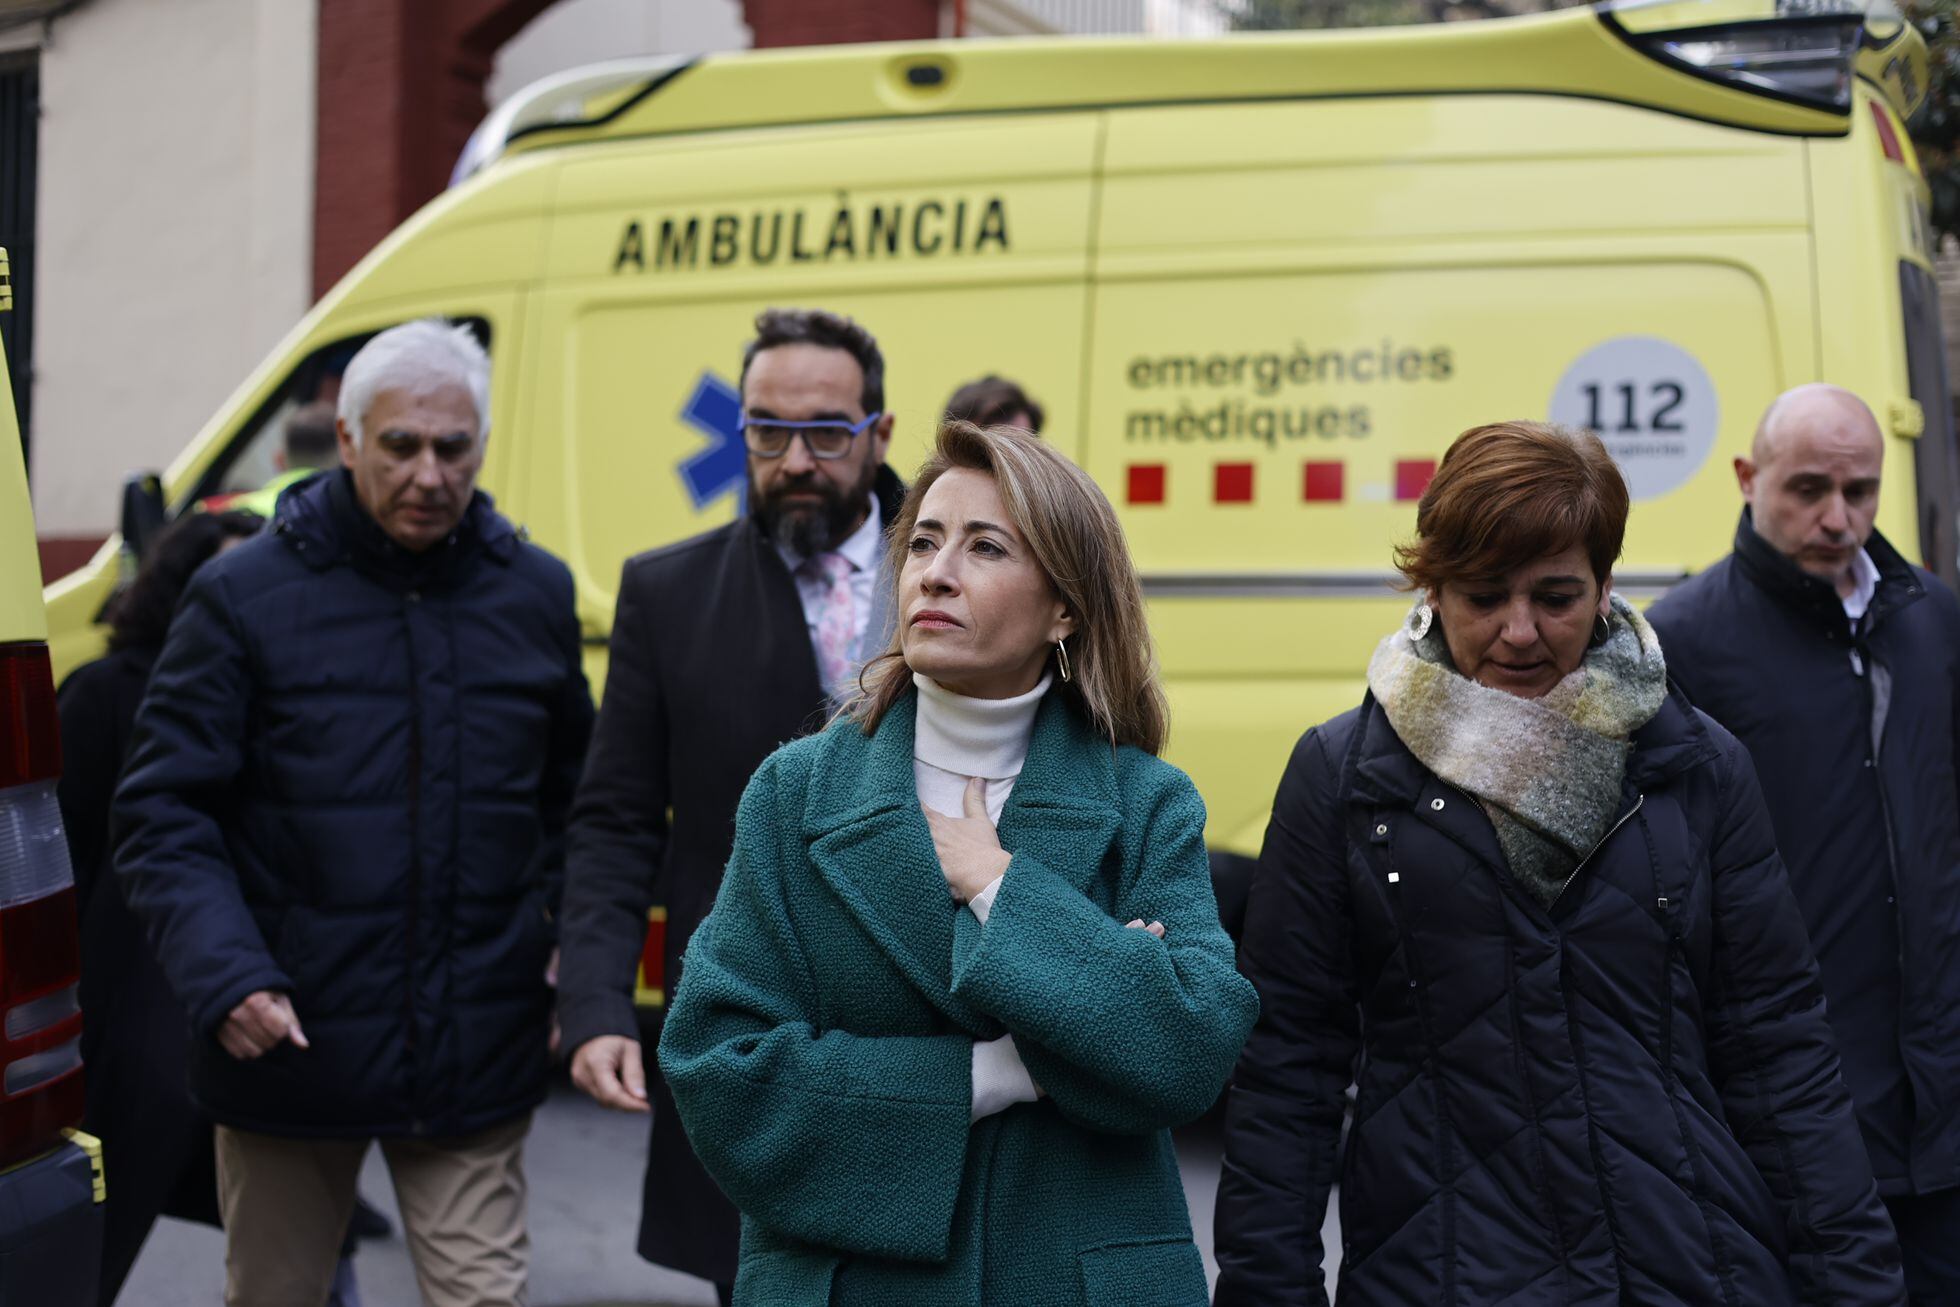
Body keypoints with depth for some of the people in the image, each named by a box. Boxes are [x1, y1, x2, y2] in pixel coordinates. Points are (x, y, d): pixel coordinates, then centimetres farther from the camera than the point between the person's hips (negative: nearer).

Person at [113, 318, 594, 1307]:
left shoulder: (535, 594, 5)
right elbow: (162, 816, -6)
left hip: (475, 1064, 1)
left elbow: (574, 796, 15)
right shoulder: (243, 596, -5)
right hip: (286, 1044, -1)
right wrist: (224, 976, -19)